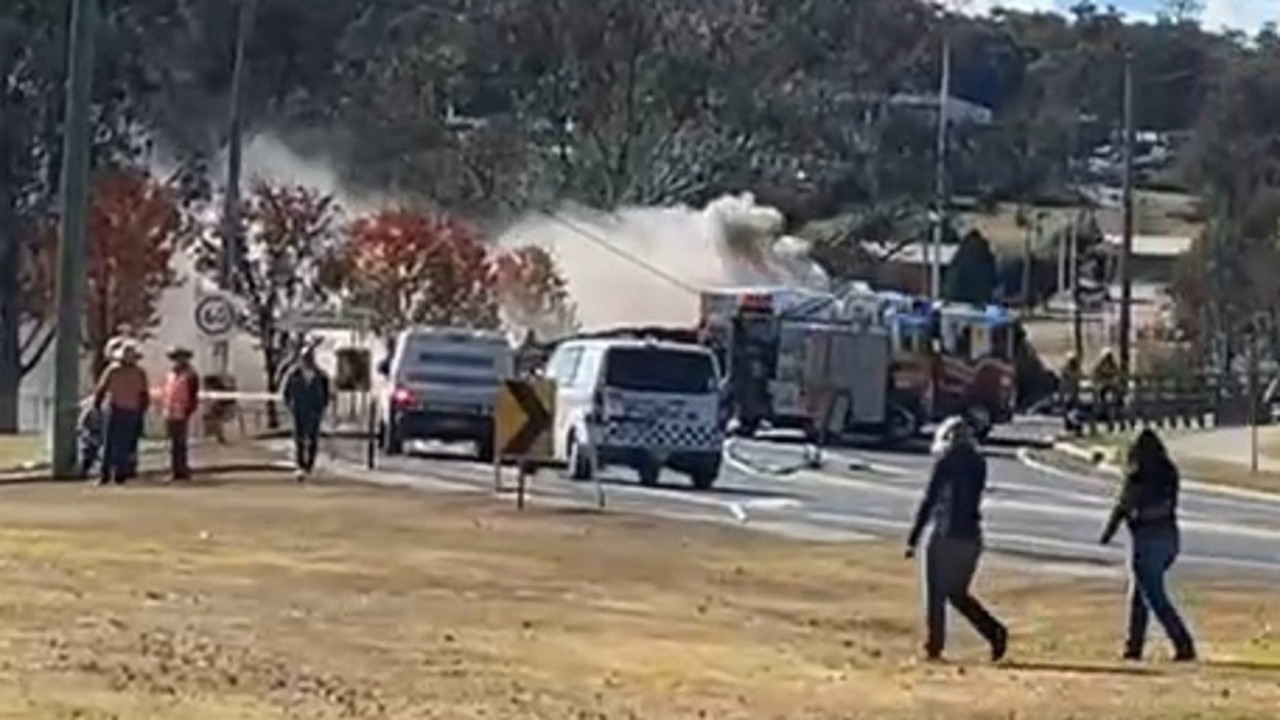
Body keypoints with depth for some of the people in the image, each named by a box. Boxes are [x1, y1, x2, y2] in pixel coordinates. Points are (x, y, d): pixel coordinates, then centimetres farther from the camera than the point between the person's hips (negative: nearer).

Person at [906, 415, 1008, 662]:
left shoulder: (947, 462, -9)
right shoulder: (979, 463, 9)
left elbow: (929, 501, -10)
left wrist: (913, 539, -9)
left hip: (946, 535, -6)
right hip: (971, 537, 6)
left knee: (936, 595, 4)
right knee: (958, 594, 16)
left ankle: (935, 645, 4)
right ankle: (995, 632, 1)